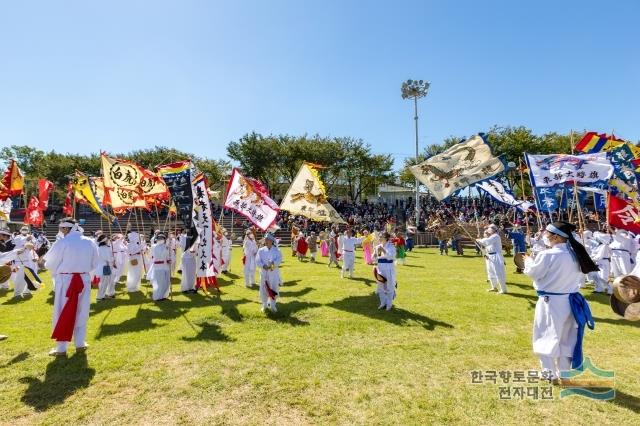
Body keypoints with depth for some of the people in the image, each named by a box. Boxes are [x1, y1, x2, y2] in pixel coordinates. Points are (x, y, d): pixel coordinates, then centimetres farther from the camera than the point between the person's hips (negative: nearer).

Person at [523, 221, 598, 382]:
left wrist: (528, 261, 10)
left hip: (551, 301, -7)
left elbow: (532, 273, -11)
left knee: (547, 337, 9)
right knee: (566, 338, 18)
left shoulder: (547, 255, -23)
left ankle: (549, 372, 19)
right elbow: (575, 274, 15)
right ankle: (564, 372, 30)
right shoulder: (576, 254, 0)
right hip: (569, 300, 7)